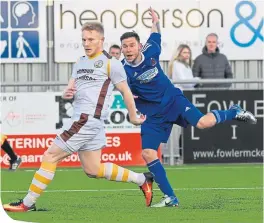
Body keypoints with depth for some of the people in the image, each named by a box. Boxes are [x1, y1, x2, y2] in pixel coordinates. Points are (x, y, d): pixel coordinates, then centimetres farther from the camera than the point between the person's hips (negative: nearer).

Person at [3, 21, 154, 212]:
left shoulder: (111, 63, -3)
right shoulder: (80, 63, 20)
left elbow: (125, 91, 2)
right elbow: (70, 90, 20)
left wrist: (133, 117, 6)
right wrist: (67, 94, -4)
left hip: (88, 118, -9)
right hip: (81, 119, 9)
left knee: (50, 156, -8)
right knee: (92, 170, 10)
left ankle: (28, 203, -3)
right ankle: (141, 179, 20)